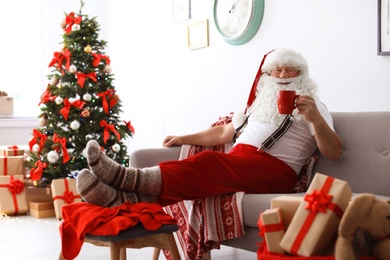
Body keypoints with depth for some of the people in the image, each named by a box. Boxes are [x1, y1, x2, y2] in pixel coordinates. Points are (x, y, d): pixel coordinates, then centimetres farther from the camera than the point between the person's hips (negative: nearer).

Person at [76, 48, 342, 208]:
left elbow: (334, 153, -2)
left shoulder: (312, 106, 11)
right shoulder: (259, 103, 30)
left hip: (275, 170, -6)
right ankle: (125, 199, -50)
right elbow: (224, 132, 35)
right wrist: (185, 138, 27)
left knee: (209, 163, -34)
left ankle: (131, 179, -52)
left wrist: (316, 118, -19)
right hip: (236, 164, 6)